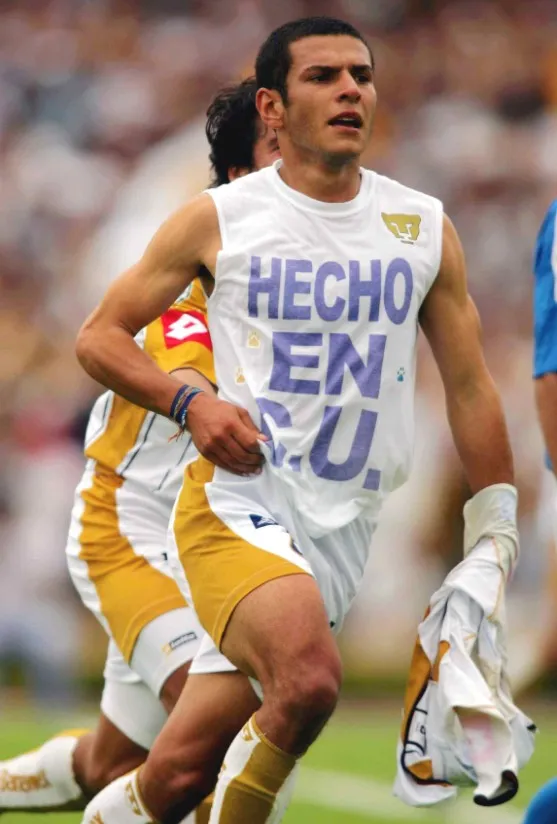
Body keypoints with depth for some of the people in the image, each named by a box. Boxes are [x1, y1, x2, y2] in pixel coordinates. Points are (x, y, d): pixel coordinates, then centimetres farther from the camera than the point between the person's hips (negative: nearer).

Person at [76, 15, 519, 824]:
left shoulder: (424, 228, 8)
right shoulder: (217, 220, 0)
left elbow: (469, 387, 14)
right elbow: (100, 335, 7)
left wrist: (496, 538, 12)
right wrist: (189, 404, -10)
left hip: (344, 529, 3)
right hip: (239, 504, -3)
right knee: (310, 678, -31)